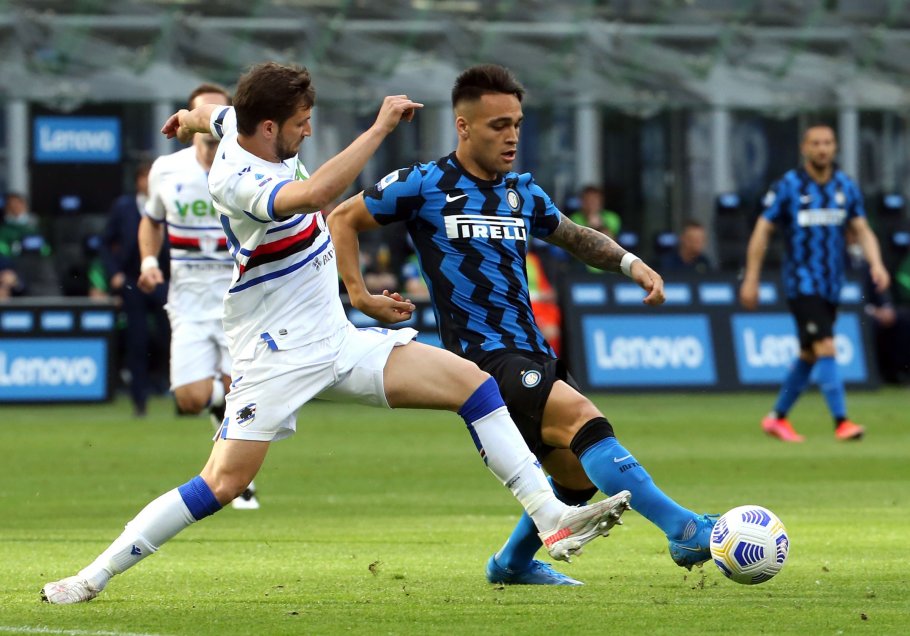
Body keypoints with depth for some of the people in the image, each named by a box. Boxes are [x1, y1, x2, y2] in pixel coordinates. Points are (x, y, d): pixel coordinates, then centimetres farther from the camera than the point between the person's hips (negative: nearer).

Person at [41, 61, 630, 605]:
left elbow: (210, 112, 29)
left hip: (337, 341, 9)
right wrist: (381, 127, -39)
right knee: (224, 483, -15)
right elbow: (316, 193, -45)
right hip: (277, 354, -9)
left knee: (472, 381, -1)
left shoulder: (240, 126, 3)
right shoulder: (237, 181, -25)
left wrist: (189, 119, 53)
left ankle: (553, 519, -2)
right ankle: (94, 575, -3)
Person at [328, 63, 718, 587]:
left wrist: (630, 262, 13)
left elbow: (575, 236, 31)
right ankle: (686, 530, -32)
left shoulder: (523, 193, 15)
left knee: (582, 475, 8)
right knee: (586, 423, -26)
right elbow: (343, 220, 8)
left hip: (534, 355, 8)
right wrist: (360, 295, -3)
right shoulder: (424, 185, -2)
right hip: (485, 357, -8)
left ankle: (515, 562, 32)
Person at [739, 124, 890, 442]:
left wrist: (876, 263, -14)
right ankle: (841, 421, -19)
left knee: (808, 355, 13)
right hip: (802, 282, -5)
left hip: (831, 285, 5)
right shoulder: (788, 186, -6)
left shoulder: (846, 187, 6)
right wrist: (751, 279, -5)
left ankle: (777, 417, 26)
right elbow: (762, 231, -2)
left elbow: (862, 230, 5)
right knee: (826, 348, -17)